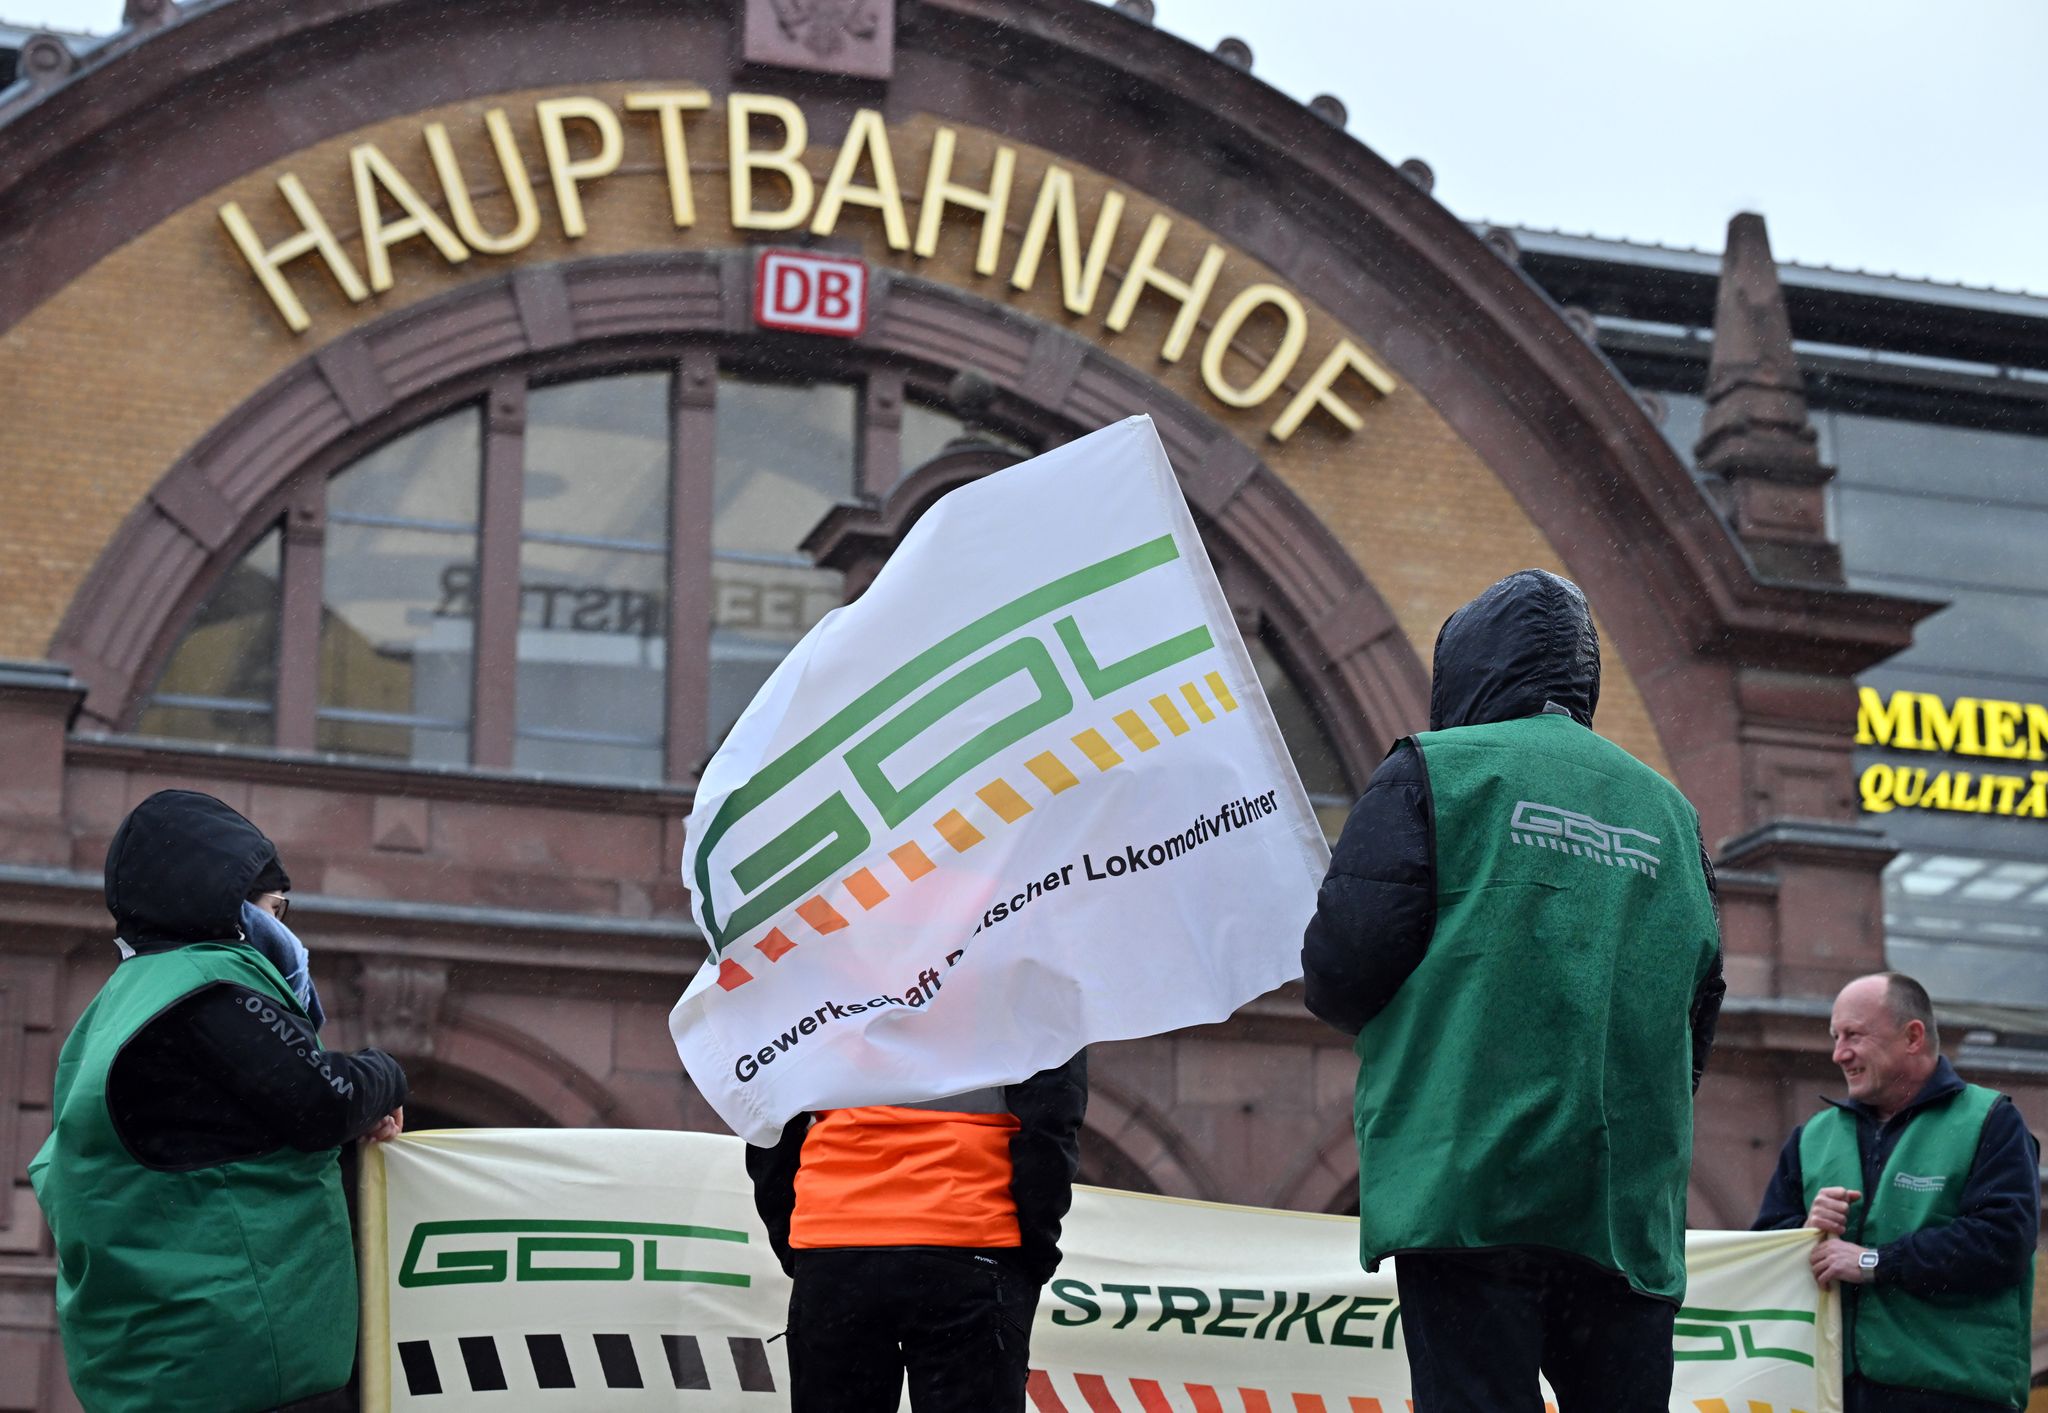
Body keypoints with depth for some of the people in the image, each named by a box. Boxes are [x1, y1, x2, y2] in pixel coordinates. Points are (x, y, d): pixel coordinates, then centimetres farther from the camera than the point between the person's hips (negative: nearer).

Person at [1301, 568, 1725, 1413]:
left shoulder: (1436, 770, 2)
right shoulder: (1666, 809, 17)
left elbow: (1342, 969, -5)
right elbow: (1698, 1010, 17)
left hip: (1471, 1191, -5)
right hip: (1630, 1209, 5)